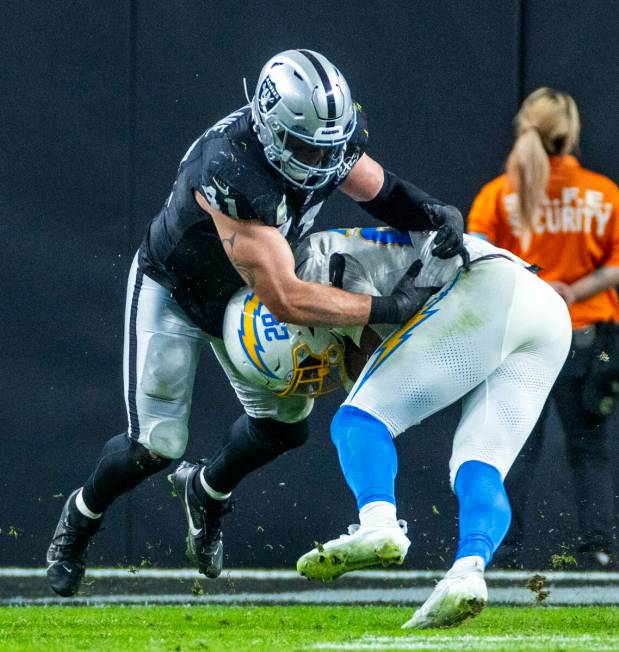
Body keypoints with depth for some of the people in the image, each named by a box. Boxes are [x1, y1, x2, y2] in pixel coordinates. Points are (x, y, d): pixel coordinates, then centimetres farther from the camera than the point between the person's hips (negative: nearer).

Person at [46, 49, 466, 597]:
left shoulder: (326, 133, -24)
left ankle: (207, 490, 37)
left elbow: (378, 188, -4)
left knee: (284, 423, 5)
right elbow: (286, 301, -43)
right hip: (173, 292, -6)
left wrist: (436, 214, -25)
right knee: (158, 444, -7)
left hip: (242, 294, 6)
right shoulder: (233, 175, -45)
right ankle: (82, 516, 25)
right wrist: (384, 309, -40)